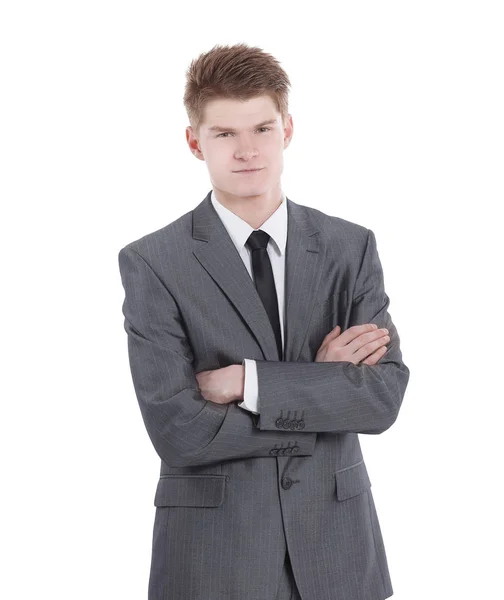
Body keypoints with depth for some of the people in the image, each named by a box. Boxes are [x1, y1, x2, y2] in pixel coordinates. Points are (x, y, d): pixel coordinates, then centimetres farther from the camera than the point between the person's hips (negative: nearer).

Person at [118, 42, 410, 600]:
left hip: (337, 541, 3)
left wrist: (249, 383, -18)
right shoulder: (151, 264, -8)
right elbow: (176, 431, -16)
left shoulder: (351, 248, 0)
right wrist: (324, 385, -12)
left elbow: (386, 394, -9)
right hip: (213, 551, -2)